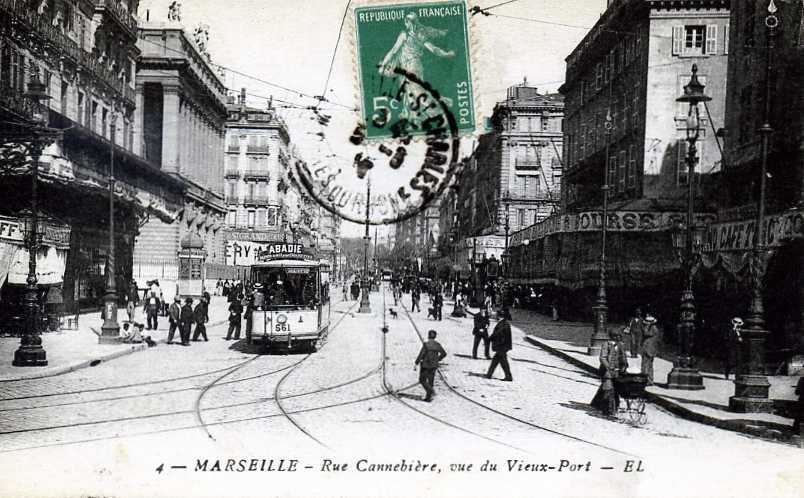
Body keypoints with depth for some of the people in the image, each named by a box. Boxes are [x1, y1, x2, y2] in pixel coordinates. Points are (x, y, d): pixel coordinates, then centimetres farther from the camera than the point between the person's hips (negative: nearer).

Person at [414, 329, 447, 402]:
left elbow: (421, 355, -19)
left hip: (425, 365, -5)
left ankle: (431, 391, -13)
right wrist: (438, 359, 21)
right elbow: (444, 353, 8)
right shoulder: (437, 345, -3)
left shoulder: (426, 345, -20)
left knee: (422, 380, 9)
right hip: (434, 366, 5)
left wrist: (416, 363, -9)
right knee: (430, 381, 15)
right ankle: (428, 397, 18)